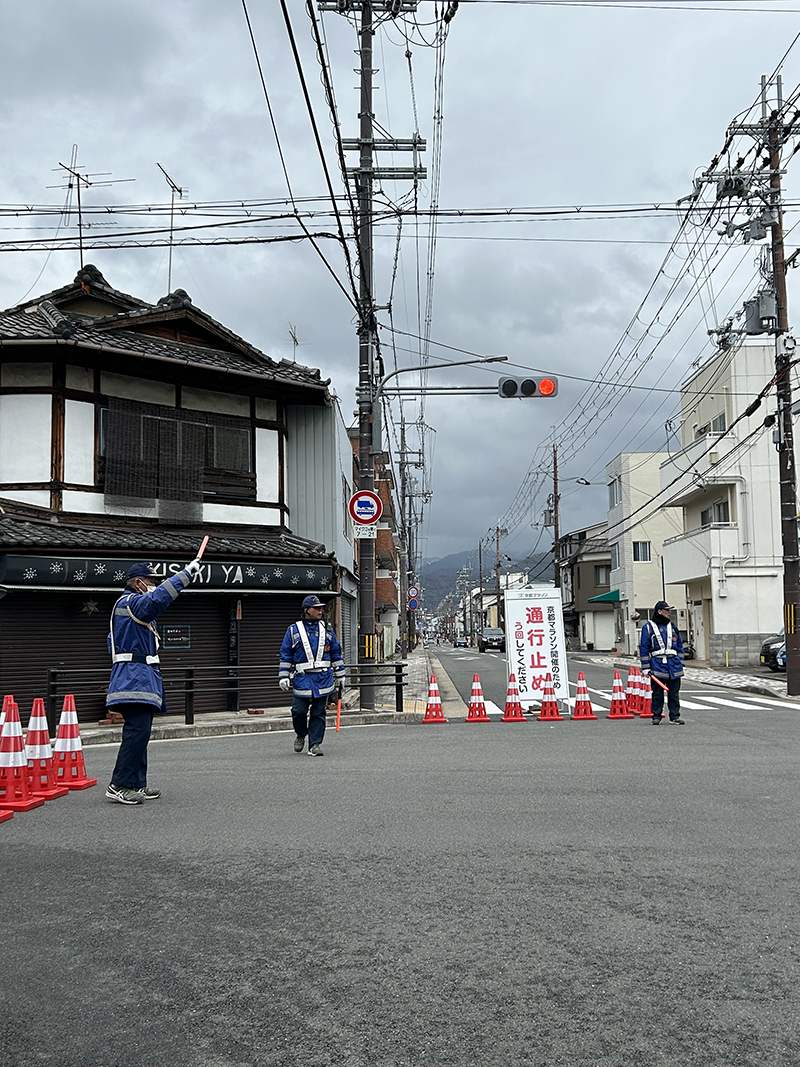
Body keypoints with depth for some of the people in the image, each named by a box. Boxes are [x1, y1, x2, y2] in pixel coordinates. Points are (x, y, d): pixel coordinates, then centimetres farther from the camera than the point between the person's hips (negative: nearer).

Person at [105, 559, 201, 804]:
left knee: (139, 732, 11)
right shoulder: (131, 602, -11)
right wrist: (186, 573, -26)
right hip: (136, 678, -11)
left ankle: (137, 784, 15)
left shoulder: (126, 605, 24)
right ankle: (120, 785, -15)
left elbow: (113, 639, 30)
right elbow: (159, 597, -29)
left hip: (136, 679, 11)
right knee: (137, 730, -15)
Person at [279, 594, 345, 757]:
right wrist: (283, 677, 0)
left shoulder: (326, 630, 12)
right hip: (302, 678, -2)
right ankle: (300, 735, 24)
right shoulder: (294, 630, 5)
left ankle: (315, 745, 7)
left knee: (318, 713, 2)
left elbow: (336, 653, 17)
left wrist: (340, 675, 15)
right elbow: (285, 655, 6)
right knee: (299, 711, -4)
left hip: (323, 678, 2)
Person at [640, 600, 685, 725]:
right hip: (657, 666, -4)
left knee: (674, 692, 5)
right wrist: (645, 668, -5)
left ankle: (675, 716, 13)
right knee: (657, 693, 1)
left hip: (673, 666, 4)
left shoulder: (672, 627, 14)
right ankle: (656, 717, 10)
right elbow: (643, 648, -1)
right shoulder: (648, 627, 1)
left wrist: (680, 663, 11)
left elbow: (680, 646, 19)